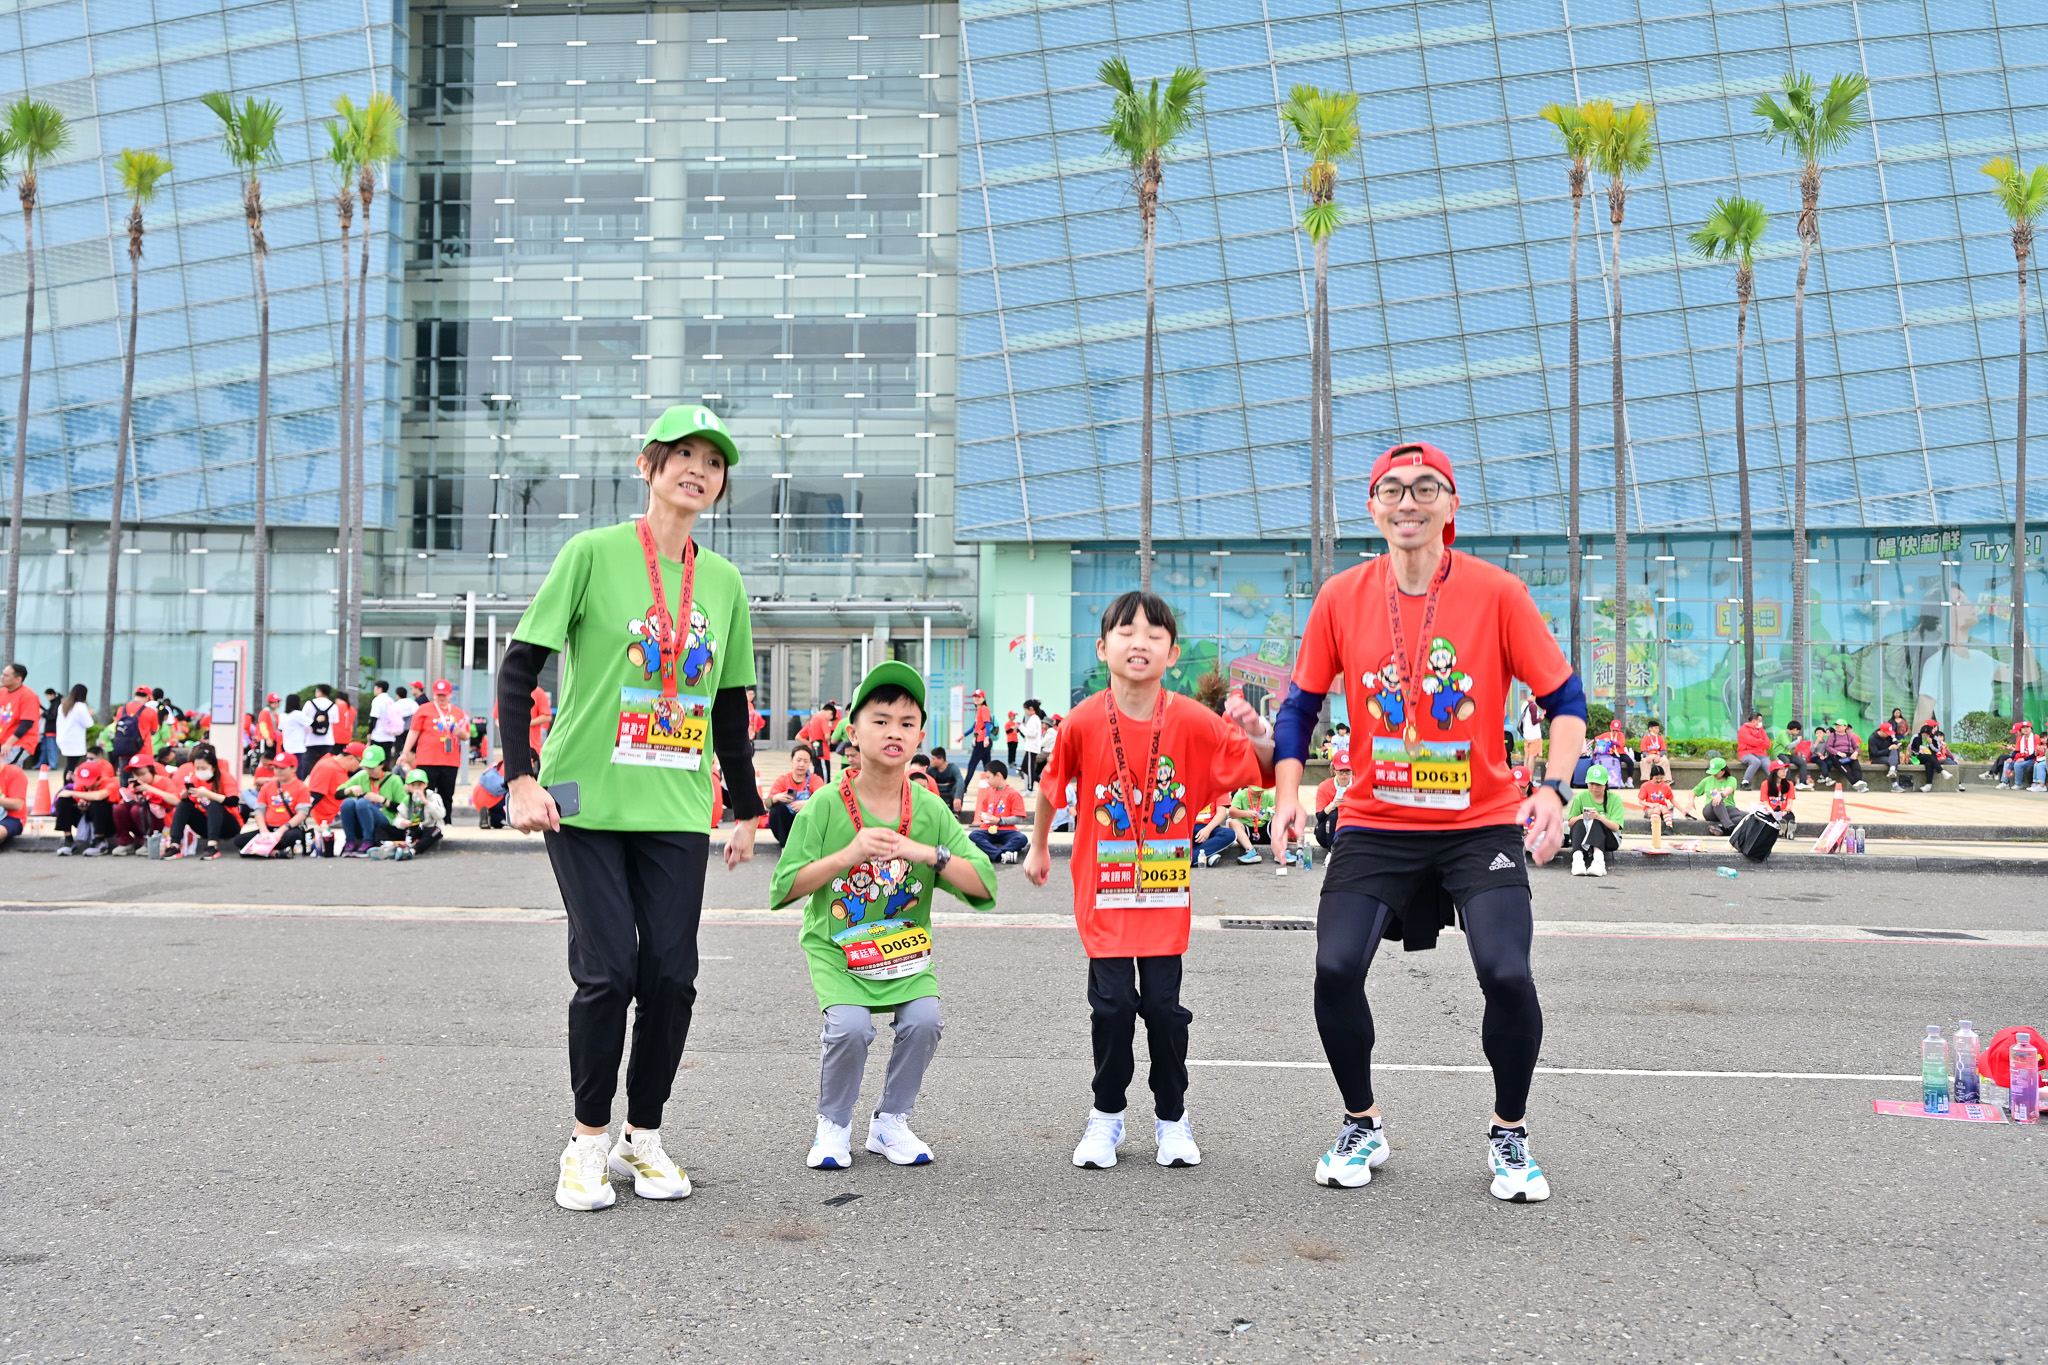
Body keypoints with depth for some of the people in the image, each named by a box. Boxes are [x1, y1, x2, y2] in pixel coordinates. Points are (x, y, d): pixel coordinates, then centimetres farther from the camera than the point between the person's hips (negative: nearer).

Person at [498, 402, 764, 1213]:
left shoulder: (724, 582, 11)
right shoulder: (594, 554, -4)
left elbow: (731, 708, 18)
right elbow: (520, 667, -4)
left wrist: (748, 810, 18)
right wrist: (521, 780, -11)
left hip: (677, 811, 4)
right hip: (587, 803, -4)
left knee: (672, 977, 1)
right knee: (607, 971, -7)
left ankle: (642, 1137, 18)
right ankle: (589, 1139, 12)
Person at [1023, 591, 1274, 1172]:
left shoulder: (1193, 721, -9)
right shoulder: (1084, 721, -10)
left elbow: (1263, 773, -4)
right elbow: (1051, 784, 8)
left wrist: (1261, 741, -26)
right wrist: (1038, 848, 18)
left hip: (1166, 892, 0)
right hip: (1104, 889, 0)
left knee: (1164, 1004, 2)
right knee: (1112, 1004, 1)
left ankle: (1172, 1118, 22)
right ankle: (1107, 1114, 21)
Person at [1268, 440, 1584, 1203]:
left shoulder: (1496, 592, -7)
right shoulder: (1342, 597, -1)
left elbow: (1563, 700, -2)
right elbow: (1300, 704, 9)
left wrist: (1553, 789, -17)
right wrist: (1289, 795, -3)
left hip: (1483, 822, -1)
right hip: (1376, 824, 2)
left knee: (1506, 973, -16)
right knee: (1336, 969, -11)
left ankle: (1509, 1135, 12)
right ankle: (1361, 1126, 16)